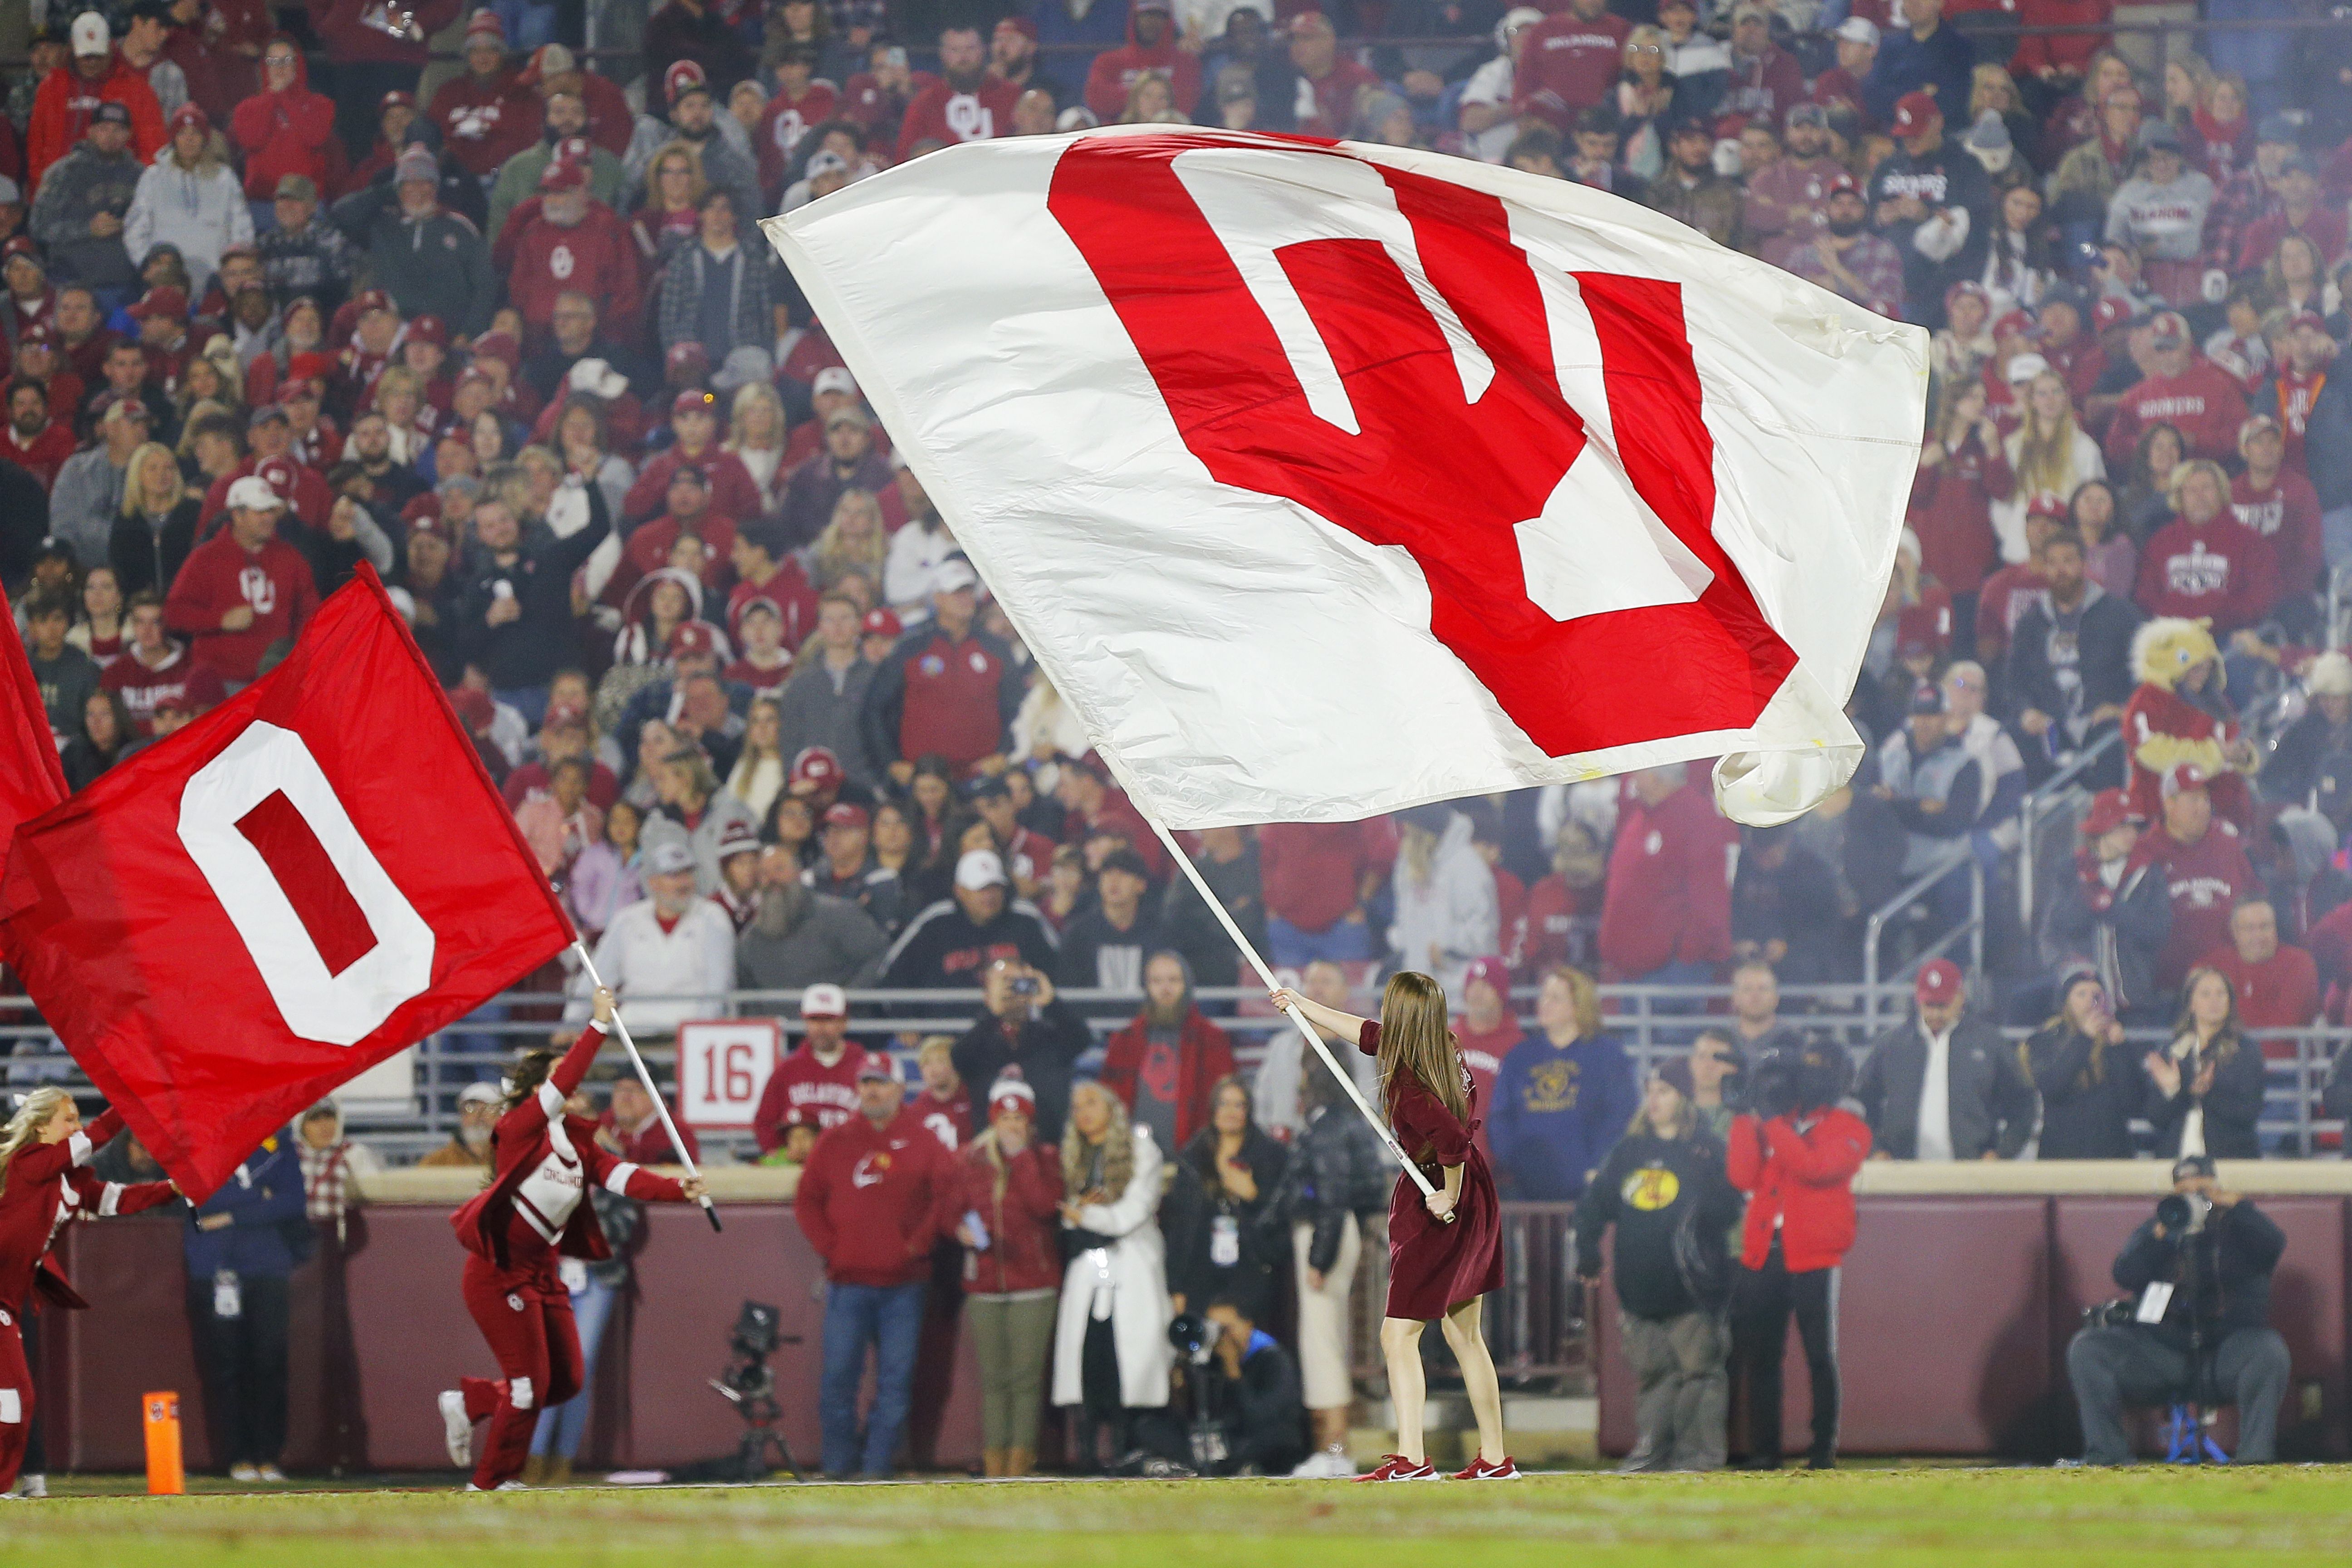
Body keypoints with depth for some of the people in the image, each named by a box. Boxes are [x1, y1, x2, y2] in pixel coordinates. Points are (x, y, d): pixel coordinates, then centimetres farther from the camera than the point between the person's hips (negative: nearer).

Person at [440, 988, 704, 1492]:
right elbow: (562, 1085, -27)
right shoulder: (521, 1128, -12)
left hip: (542, 1273, 8)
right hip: (499, 1272, -8)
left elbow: (618, 1175, -4)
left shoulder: (577, 1139, 10)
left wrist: (678, 1190, -20)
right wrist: (599, 1025, -27)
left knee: (567, 1382, 10)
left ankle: (468, 1402, 28)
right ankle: (491, 1483, 10)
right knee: (530, 1382, -6)